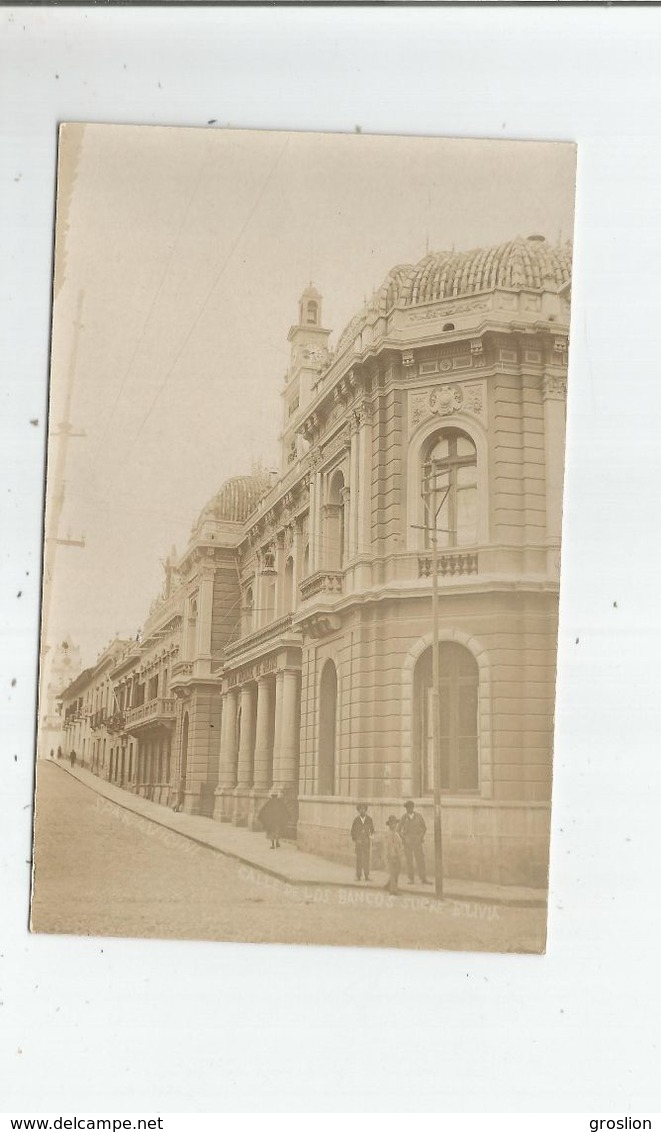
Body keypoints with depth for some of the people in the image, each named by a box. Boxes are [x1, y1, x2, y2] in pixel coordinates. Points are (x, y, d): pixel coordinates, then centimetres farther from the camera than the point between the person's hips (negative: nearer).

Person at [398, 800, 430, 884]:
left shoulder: (419, 816, 2)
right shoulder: (404, 818, 2)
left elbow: (424, 827, 14)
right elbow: (399, 829, 14)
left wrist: (421, 836, 4)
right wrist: (402, 838, 4)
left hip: (417, 842, 0)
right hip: (407, 843, 0)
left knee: (420, 860, -3)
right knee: (409, 861, 0)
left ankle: (423, 879, 1)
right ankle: (411, 879, 6)